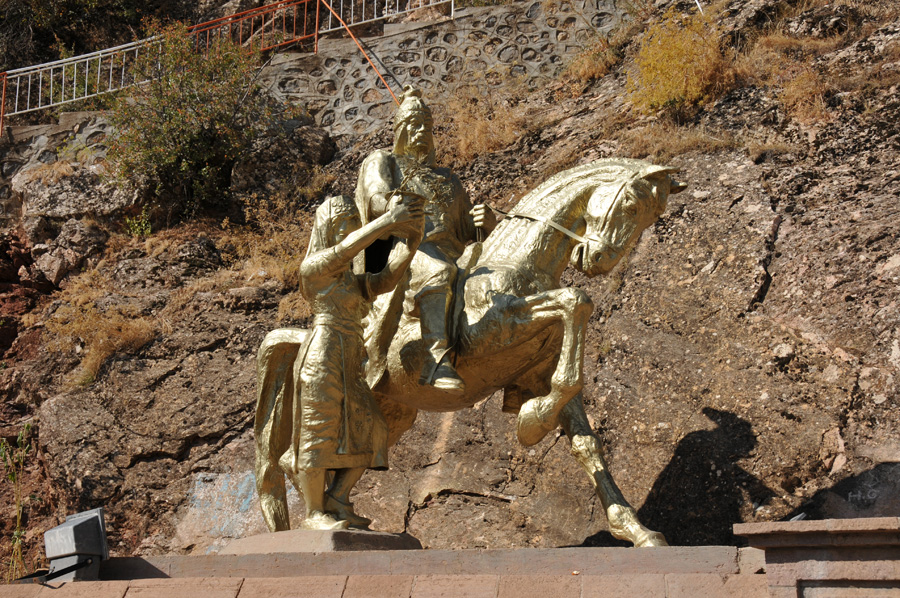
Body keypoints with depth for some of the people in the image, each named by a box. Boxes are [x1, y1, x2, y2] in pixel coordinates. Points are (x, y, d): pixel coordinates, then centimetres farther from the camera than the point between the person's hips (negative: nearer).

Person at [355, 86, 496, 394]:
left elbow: (470, 233, 27)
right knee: (437, 271, -40)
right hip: (403, 250, -6)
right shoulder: (381, 162, 22)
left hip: (452, 256, 6)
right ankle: (436, 359, -51)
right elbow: (379, 200, 1)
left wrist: (488, 223, 4)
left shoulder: (448, 180, 33)